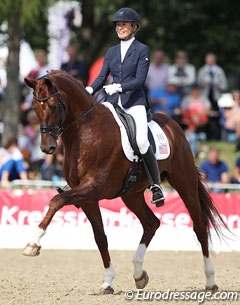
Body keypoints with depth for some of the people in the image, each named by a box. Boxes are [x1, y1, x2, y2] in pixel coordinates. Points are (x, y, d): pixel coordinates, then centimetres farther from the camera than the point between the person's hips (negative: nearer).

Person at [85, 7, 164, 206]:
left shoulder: (142, 50, 2)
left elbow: (140, 80, -8)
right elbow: (102, 77, 10)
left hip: (134, 102, -5)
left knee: (141, 141, -25)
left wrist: (119, 87, -23)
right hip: (113, 103, 5)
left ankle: (156, 184, -11)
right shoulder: (112, 52, 17)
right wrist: (90, 90, -11)